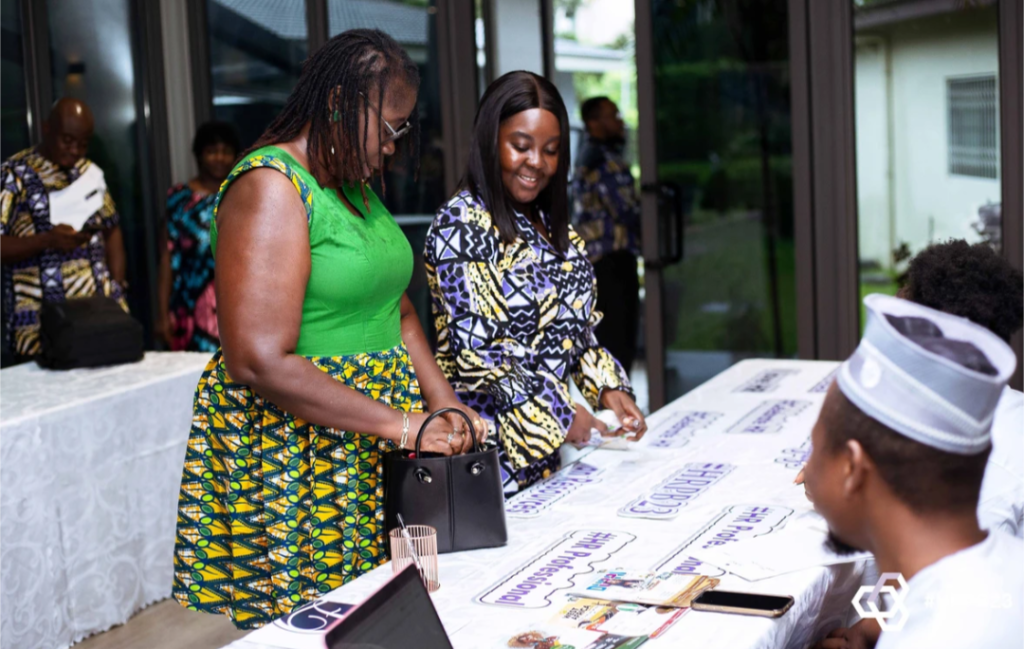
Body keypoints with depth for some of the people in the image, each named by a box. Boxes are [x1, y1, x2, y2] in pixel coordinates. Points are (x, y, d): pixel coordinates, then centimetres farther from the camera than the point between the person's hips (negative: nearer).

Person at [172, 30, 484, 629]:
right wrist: (402, 425, -20)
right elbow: (261, 363, -23)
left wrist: (448, 409, 3)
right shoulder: (269, 186, -16)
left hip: (371, 454, 8)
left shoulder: (355, 186, 13)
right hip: (290, 462, -8)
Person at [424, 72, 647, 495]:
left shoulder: (553, 227, 12)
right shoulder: (461, 224, -12)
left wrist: (609, 389, 0)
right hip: (492, 444, -7)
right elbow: (473, 349, -18)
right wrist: (557, 415, -16)